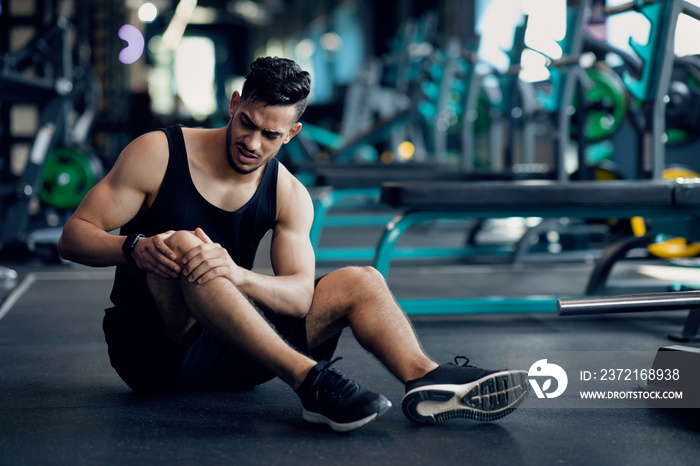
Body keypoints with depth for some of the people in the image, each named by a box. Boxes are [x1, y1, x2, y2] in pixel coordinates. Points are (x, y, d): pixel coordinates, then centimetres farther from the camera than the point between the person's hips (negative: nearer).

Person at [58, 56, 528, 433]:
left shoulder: (289, 195, 1)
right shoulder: (158, 154, -8)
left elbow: (301, 296, -12)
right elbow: (74, 236, -12)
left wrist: (236, 274, -33)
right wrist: (136, 247, -34)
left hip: (229, 354, 4)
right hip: (149, 348, -4)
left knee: (360, 281, -7)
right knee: (180, 246, -35)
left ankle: (428, 381, -34)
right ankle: (311, 381, -45)